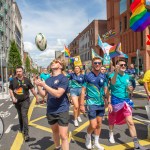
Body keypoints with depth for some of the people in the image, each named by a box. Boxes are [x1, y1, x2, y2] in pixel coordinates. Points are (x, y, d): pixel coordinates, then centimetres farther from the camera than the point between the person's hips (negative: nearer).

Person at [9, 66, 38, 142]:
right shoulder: (13, 80, -3)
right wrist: (13, 97, -7)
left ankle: (26, 134, -9)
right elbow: (10, 89, 7)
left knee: (24, 115, -12)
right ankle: (21, 129, 40)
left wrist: (36, 97, 7)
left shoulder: (27, 80, -9)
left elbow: (32, 89, 0)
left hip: (25, 101, -3)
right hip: (17, 101, 3)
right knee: (20, 116, 18)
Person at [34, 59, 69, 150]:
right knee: (55, 131, 23)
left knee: (63, 135, -6)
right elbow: (43, 94, 8)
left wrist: (44, 85, -23)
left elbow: (58, 94, -25)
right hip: (50, 111, 6)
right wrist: (38, 86, -8)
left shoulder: (63, 78, -13)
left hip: (62, 110, -6)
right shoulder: (48, 80, 7)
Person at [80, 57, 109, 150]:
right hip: (91, 104, -5)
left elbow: (106, 91, 10)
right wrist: (82, 105, -9)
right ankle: (88, 137, 27)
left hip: (101, 104, 5)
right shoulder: (87, 76, -7)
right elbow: (83, 91, -6)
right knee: (93, 125, -5)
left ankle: (96, 142, 31)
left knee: (99, 124, 13)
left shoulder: (103, 77, 5)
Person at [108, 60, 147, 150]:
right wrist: (116, 72, -53)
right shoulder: (113, 75, -12)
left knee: (130, 122, -4)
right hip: (115, 101, -3)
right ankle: (111, 134, 45)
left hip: (125, 101, 3)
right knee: (112, 120, 17)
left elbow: (129, 88, 14)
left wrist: (130, 89, -11)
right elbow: (113, 82, -35)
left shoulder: (127, 76, 4)